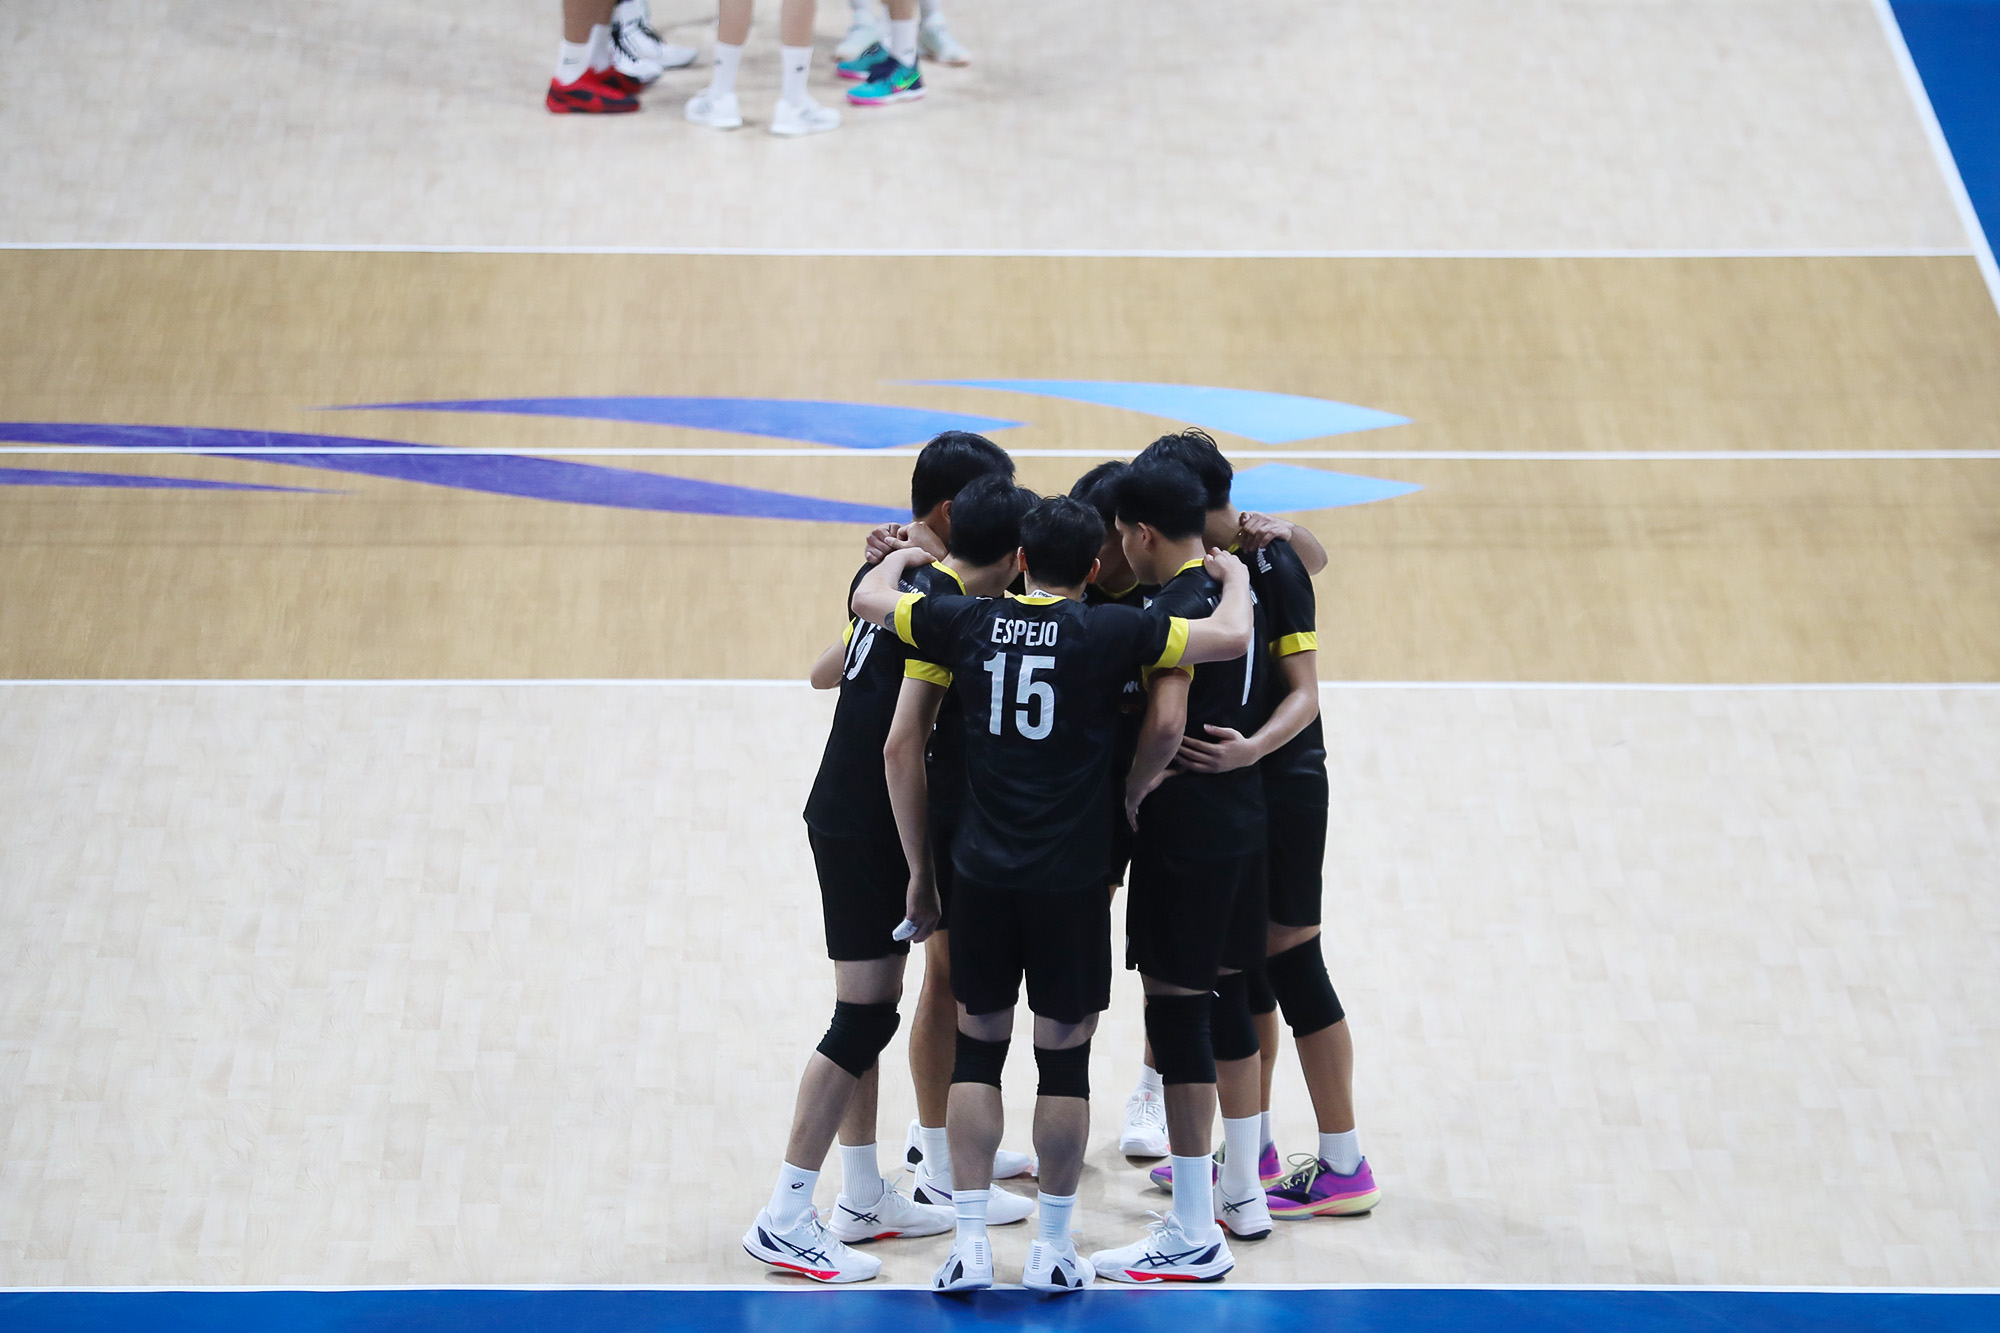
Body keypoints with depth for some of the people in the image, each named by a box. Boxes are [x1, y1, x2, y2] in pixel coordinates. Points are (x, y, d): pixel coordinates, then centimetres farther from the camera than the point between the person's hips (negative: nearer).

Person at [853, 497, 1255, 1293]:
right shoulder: (1110, 633, -8)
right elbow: (1230, 637, -9)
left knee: (977, 1048, 11)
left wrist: (902, 556, 35)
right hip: (1071, 877, -2)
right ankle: (1053, 1250, 12)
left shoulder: (968, 623, 1)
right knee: (1064, 1056, 7)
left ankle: (969, 1246, 7)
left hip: (982, 871, 3)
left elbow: (870, 597, 15)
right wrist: (1235, 578, 11)